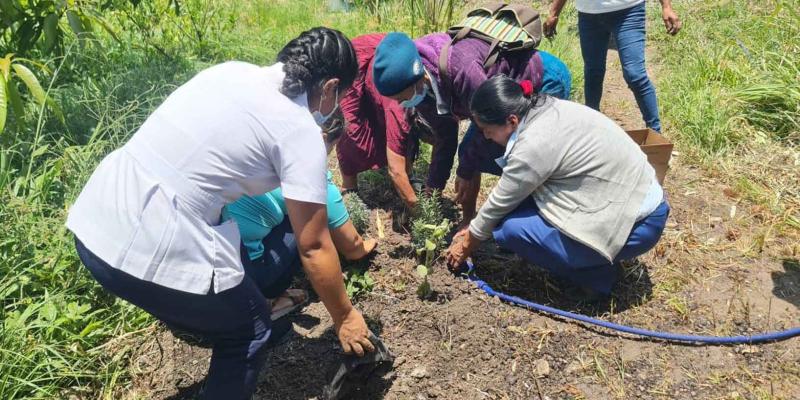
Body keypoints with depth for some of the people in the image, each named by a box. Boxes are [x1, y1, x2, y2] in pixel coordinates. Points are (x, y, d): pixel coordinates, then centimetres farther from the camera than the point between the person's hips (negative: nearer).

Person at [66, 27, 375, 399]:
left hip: (91, 220, 8)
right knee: (249, 330, 17)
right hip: (153, 252, -7)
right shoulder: (301, 132, -8)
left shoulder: (232, 70, 12)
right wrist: (344, 317, 11)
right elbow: (313, 248, -5)